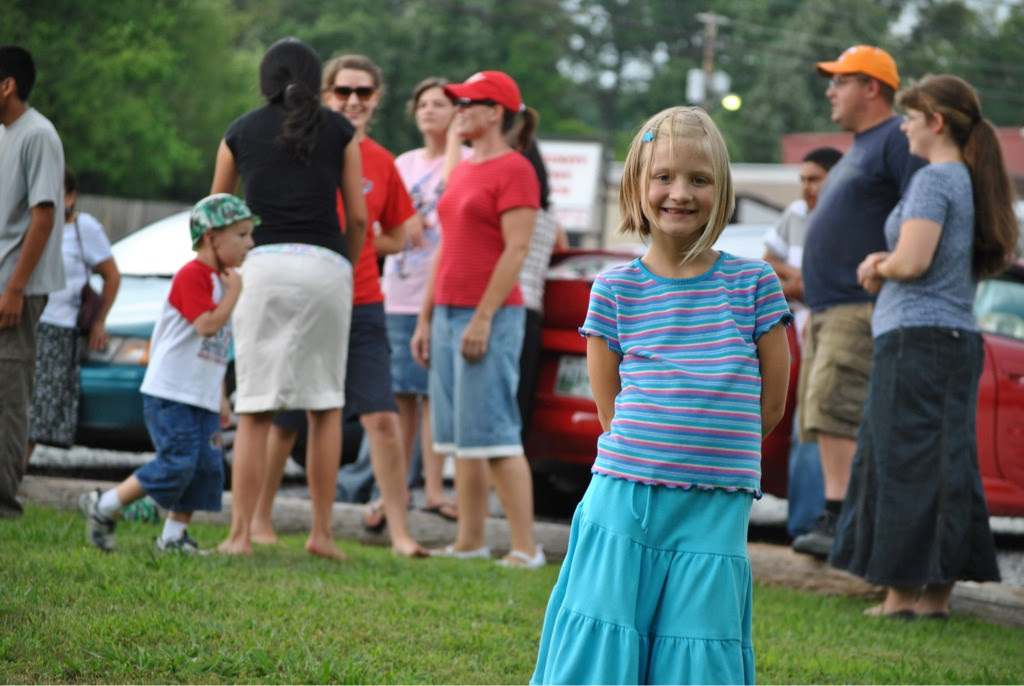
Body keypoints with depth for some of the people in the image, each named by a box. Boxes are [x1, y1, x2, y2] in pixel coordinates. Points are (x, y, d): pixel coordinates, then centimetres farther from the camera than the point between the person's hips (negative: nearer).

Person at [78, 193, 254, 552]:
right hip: (170, 393, -9)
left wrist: (221, 398, 21)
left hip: (202, 397, 9)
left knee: (207, 467, 3)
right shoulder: (192, 275, -11)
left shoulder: (220, 280, 18)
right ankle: (103, 507, -3)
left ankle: (174, 536, 11)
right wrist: (234, 291, -14)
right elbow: (207, 325, -25)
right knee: (177, 462, -15)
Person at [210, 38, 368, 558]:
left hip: (263, 264, 0)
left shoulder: (241, 132, 13)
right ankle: (322, 531, 7)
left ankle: (241, 534, -4)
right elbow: (358, 217, 7)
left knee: (254, 412, 0)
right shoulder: (339, 130, 10)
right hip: (326, 266, 0)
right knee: (326, 407, 8)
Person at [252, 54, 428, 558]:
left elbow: (396, 238, 15)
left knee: (382, 418, -7)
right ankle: (259, 520, 24)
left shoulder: (381, 162, 6)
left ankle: (399, 530, -3)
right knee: (284, 420, 7)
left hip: (361, 305, 2)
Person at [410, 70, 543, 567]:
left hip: (490, 315, -9)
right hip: (449, 313, 9)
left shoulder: (514, 171, -8)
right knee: (458, 436, 8)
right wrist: (426, 319, 18)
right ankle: (469, 541, 12)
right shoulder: (462, 170, 18)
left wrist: (483, 318, -20)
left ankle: (525, 547, -9)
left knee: (492, 432, -11)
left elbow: (516, 250, -15)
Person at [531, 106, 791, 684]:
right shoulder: (616, 289, 3)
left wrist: (705, 456, 8)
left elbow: (772, 403, 5)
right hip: (623, 505, 0)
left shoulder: (755, 283, 2)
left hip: (714, 512, 0)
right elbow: (609, 407, 7)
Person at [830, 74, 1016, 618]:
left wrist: (879, 267, 0)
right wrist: (884, 265, 10)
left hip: (916, 335, -9)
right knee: (946, 466, 9)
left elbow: (912, 262, -21)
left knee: (903, 467, -4)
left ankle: (902, 592, -2)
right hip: (958, 338, 9)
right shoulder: (973, 182, 16)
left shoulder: (934, 179, -12)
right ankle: (937, 592, 11)